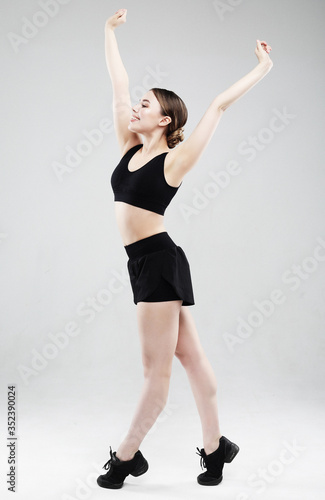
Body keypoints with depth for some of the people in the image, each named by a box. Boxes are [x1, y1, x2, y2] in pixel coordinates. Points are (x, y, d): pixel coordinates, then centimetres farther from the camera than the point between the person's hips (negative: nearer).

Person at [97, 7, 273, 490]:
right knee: (190, 357, 12)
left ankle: (126, 456, 12)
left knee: (156, 369, 1)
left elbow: (218, 106, -4)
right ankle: (215, 447, 22)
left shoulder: (173, 160, -6)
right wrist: (110, 31, 26)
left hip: (159, 262, -8)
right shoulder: (130, 148, 12)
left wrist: (262, 70, 1)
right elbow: (118, 86, 18)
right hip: (147, 264, 8)